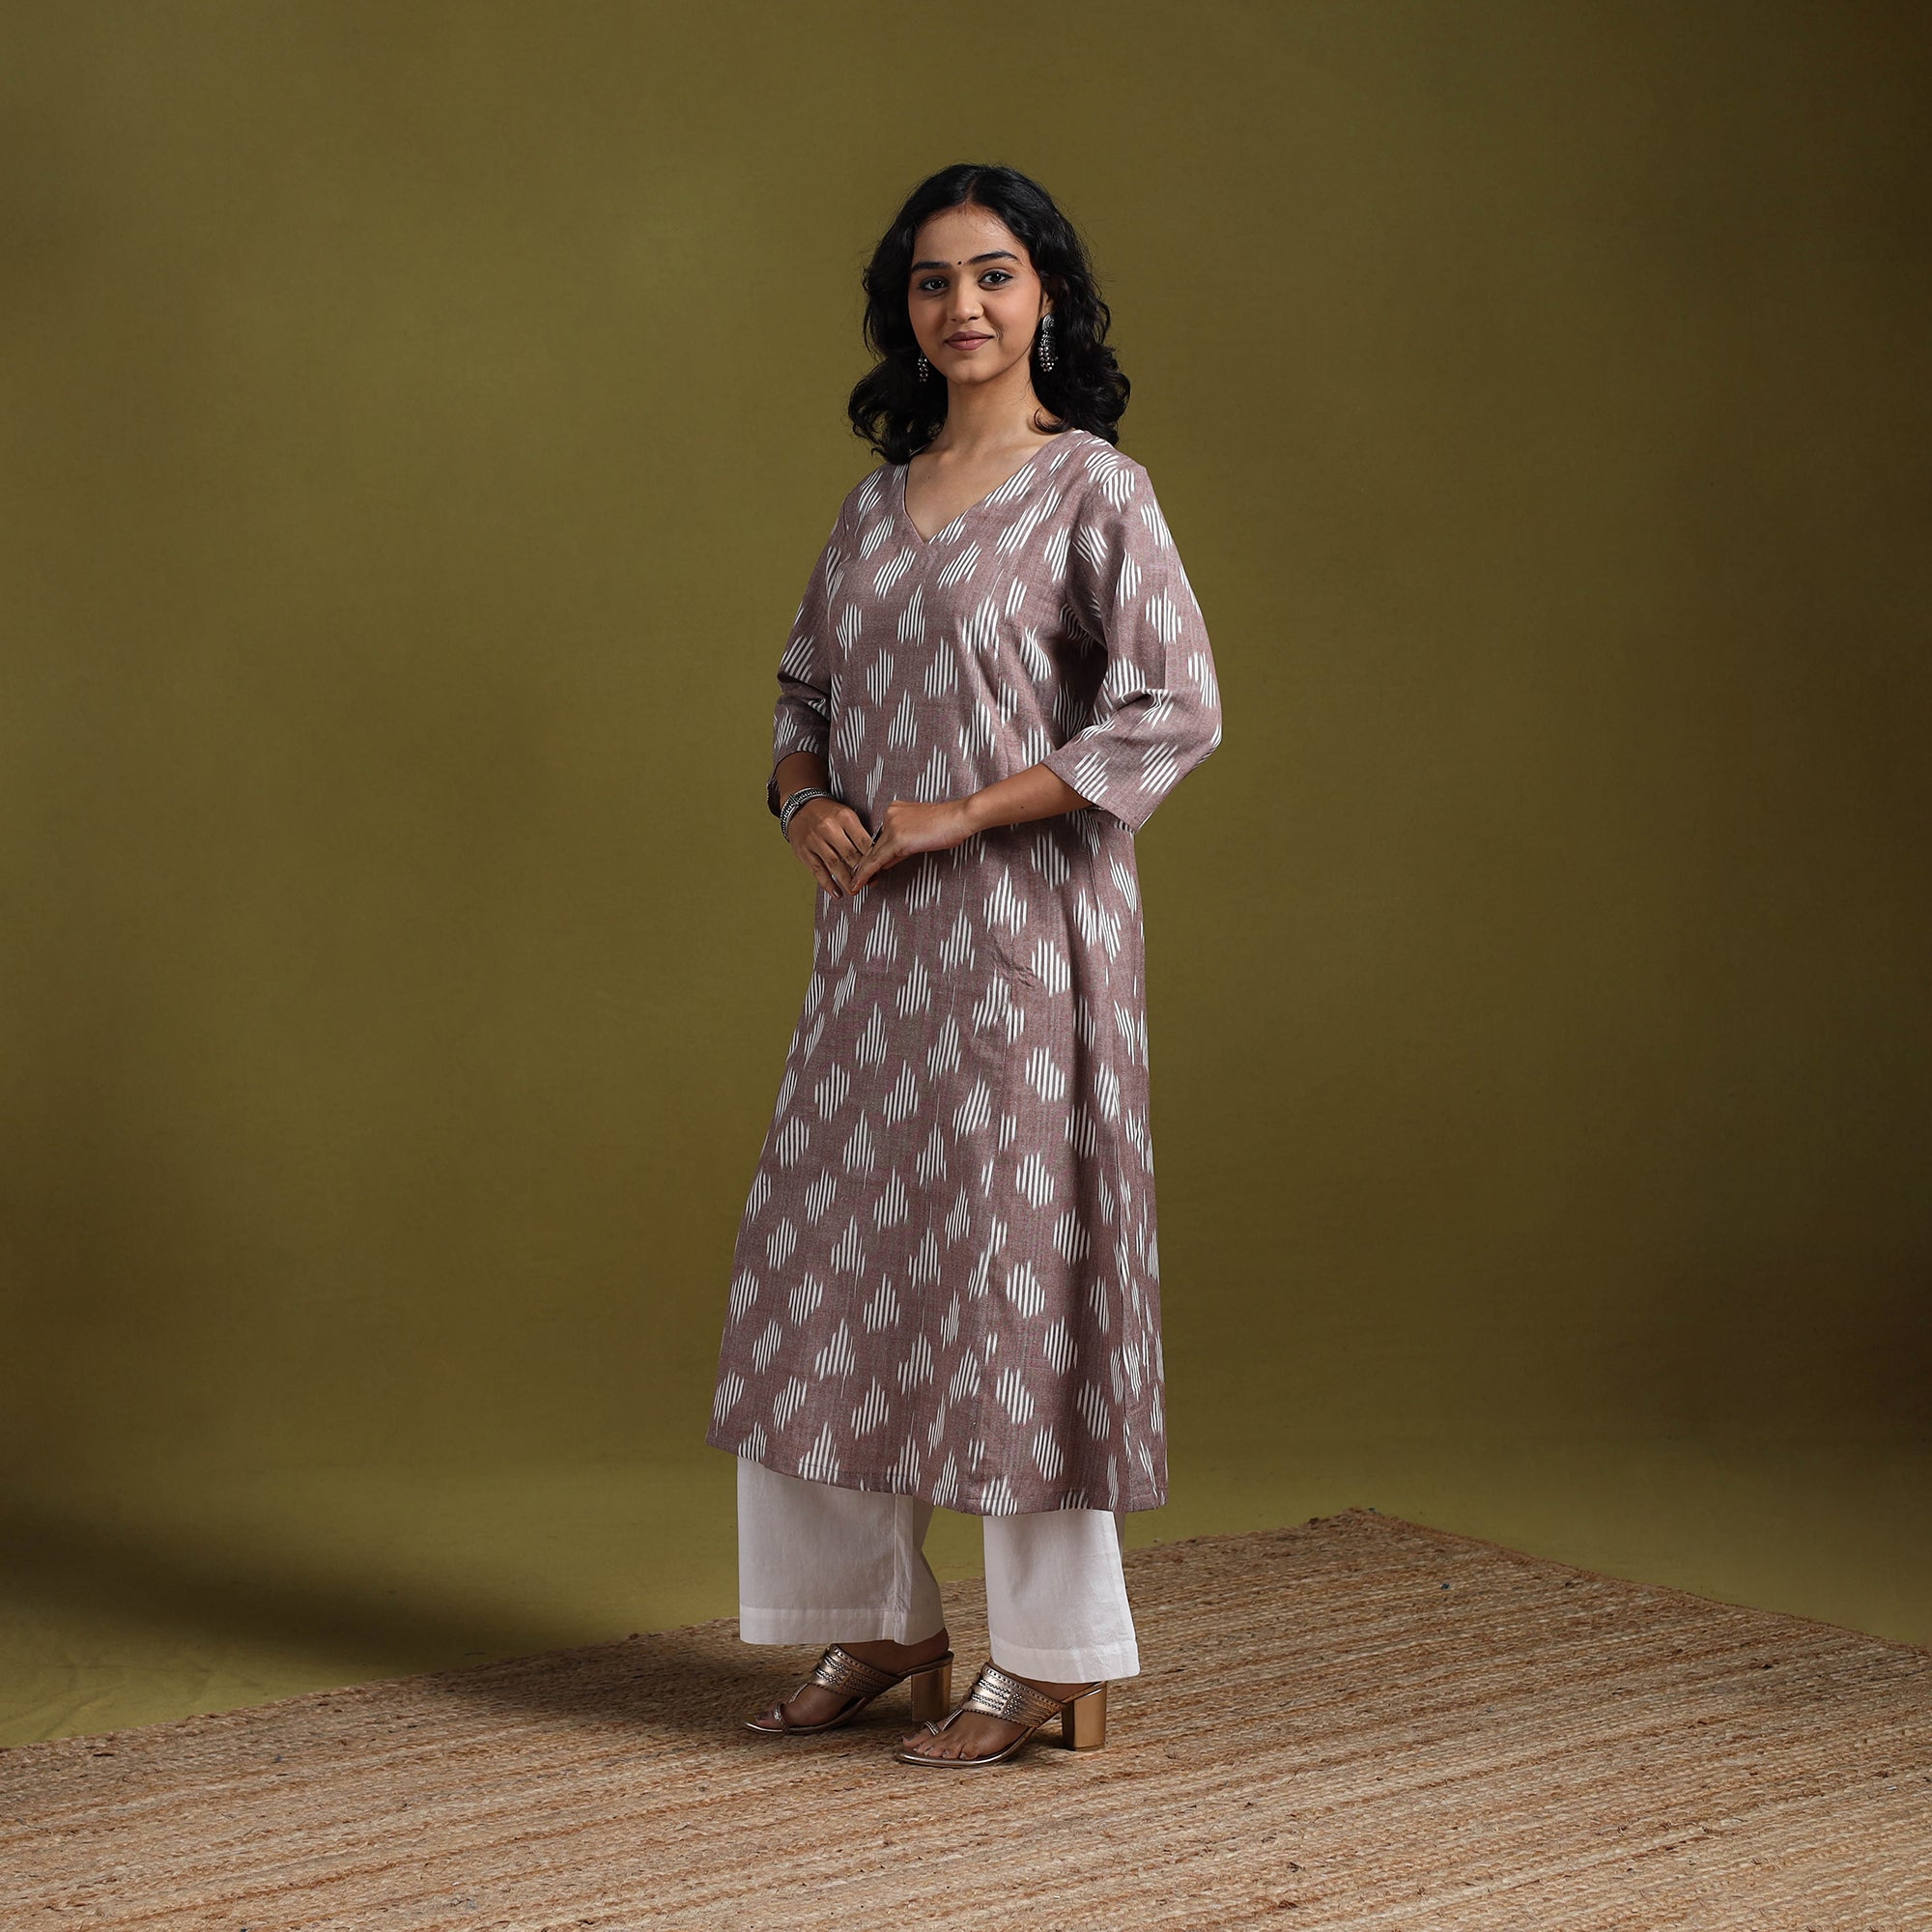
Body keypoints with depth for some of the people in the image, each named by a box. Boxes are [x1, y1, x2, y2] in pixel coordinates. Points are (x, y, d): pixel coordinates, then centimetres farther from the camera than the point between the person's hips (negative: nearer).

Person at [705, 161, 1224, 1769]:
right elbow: (808, 687, 21)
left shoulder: (1095, 491, -6)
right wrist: (806, 799, -2)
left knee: (1016, 1258, -2)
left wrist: (961, 814, -15)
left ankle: (1059, 1662, 11)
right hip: (875, 939, 7)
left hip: (1023, 926, -7)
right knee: (832, 1254, 9)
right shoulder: (877, 500, 13)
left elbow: (1176, 710, -14)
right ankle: (881, 1622, 24)